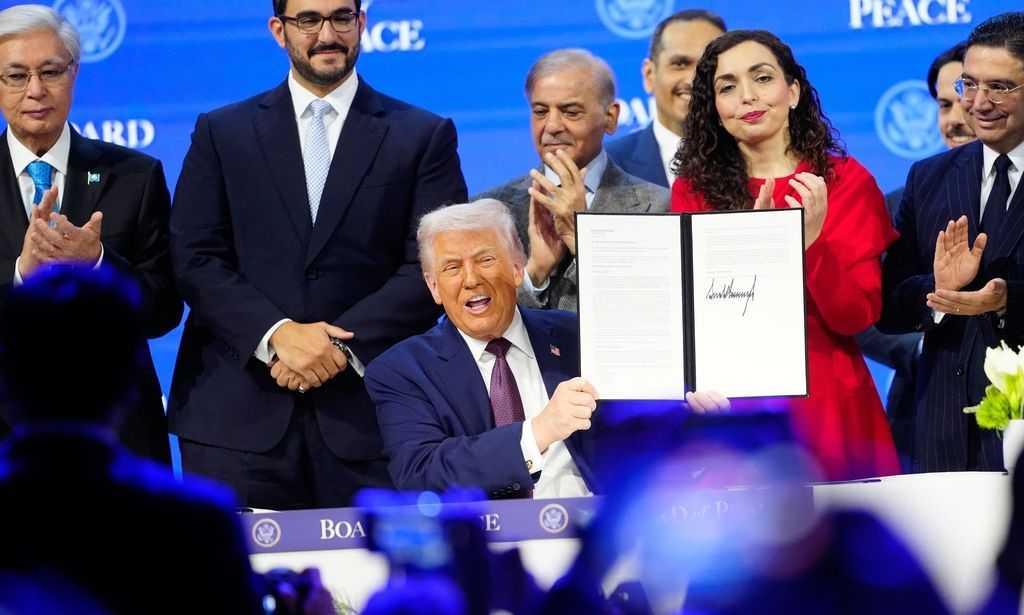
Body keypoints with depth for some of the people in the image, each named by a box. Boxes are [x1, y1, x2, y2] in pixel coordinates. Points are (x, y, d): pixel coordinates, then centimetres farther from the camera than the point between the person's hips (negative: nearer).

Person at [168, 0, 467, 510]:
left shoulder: (425, 137, 9)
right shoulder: (222, 133, 12)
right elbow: (195, 261, 3)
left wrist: (343, 345, -12)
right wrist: (277, 333, -13)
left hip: (367, 414, -1)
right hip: (238, 417, 1)